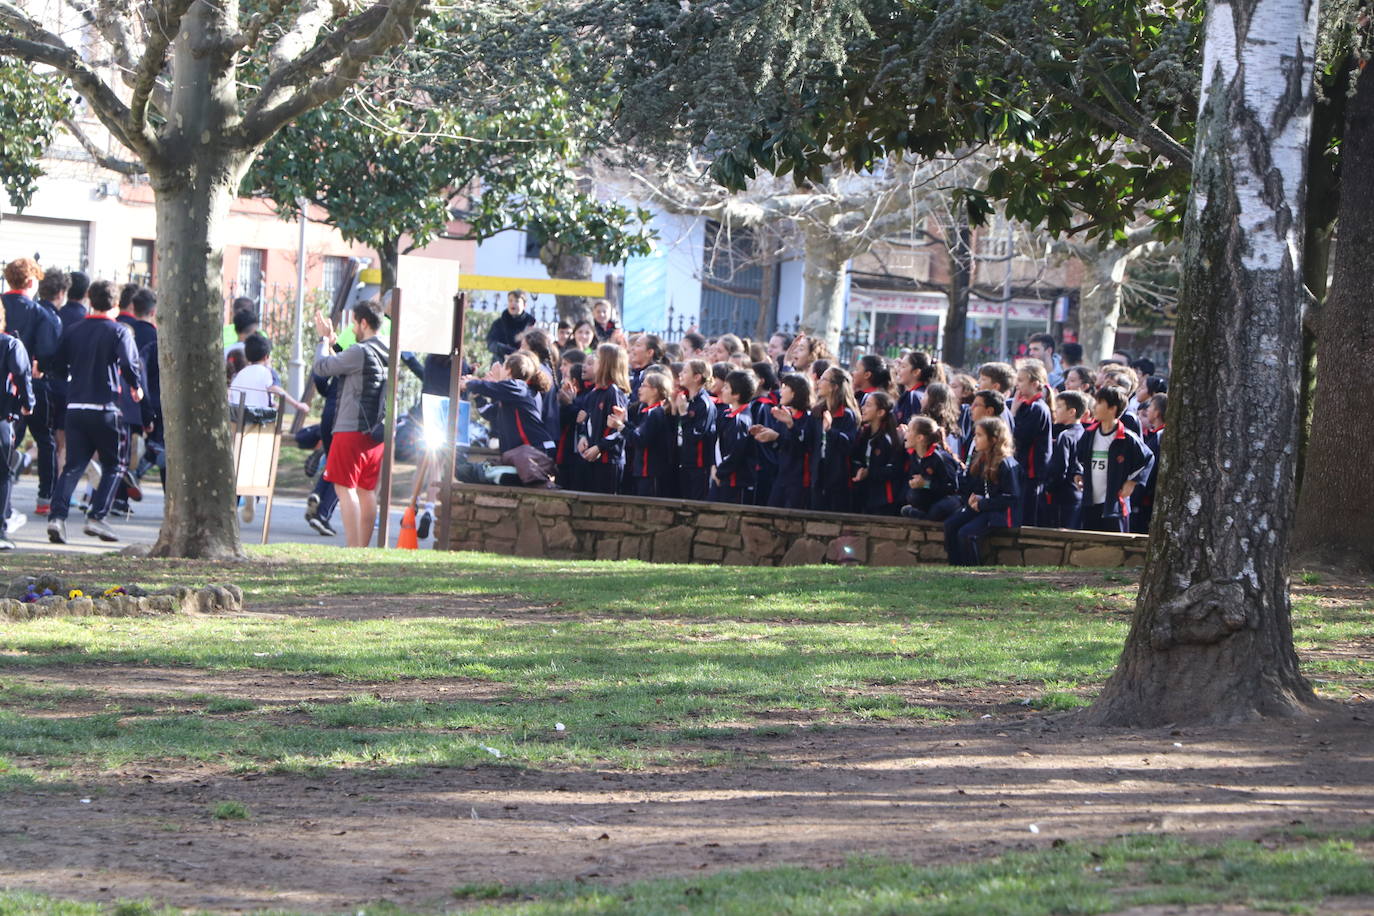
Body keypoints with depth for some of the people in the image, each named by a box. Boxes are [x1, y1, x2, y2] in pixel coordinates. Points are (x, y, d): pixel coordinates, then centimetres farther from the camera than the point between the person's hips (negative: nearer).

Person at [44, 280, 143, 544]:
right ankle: (96, 517, -1)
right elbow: (129, 363, -19)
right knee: (115, 464, 9)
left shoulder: (73, 331, 8)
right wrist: (136, 387, -1)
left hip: (75, 407, 4)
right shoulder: (119, 331, -6)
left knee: (73, 465, 6)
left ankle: (57, 515, -10)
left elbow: (57, 367, 11)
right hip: (105, 408, -4)